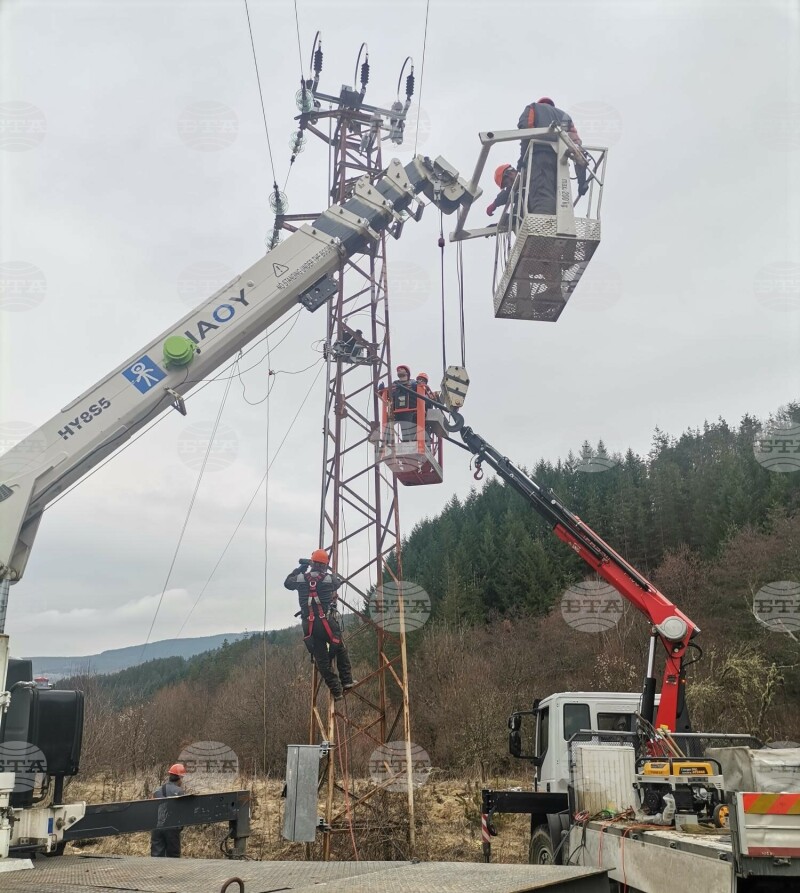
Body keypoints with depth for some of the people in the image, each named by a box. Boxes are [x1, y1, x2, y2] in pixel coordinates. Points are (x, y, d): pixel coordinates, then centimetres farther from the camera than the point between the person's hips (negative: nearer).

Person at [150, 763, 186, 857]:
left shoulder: (157, 791, 10)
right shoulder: (180, 791, -6)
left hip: (156, 827, 4)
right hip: (172, 827, -4)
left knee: (156, 855, 7)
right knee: (173, 856, 7)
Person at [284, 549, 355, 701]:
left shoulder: (301, 578, 1)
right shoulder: (330, 578, -4)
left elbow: (287, 582, 21)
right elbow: (340, 580, 19)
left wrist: (300, 568, 28)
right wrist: (328, 570, 31)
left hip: (309, 625, 2)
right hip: (328, 622, -2)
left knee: (322, 660, 8)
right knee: (340, 650, 20)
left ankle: (336, 691, 10)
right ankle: (347, 681, 17)